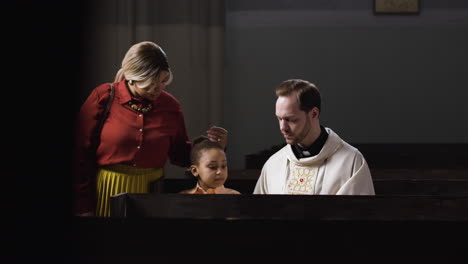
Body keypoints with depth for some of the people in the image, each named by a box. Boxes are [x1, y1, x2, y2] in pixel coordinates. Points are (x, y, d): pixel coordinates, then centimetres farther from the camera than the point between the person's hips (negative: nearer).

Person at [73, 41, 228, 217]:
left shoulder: (170, 106, 2)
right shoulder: (103, 97, -8)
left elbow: (179, 155, 13)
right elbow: (80, 153, -8)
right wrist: (83, 206, -9)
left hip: (150, 190, 3)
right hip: (107, 192, -2)